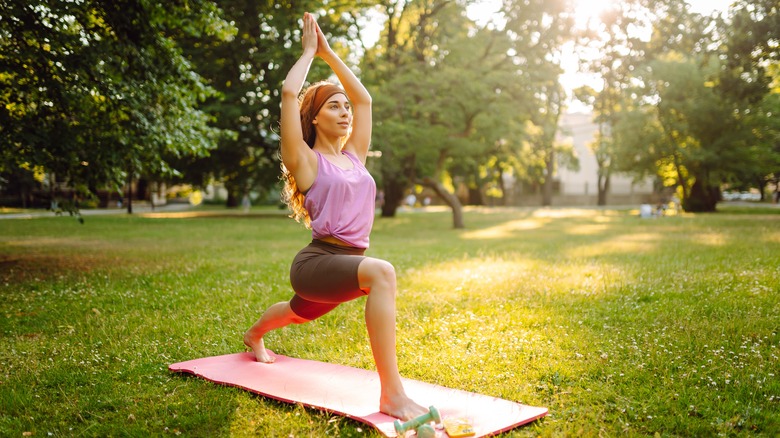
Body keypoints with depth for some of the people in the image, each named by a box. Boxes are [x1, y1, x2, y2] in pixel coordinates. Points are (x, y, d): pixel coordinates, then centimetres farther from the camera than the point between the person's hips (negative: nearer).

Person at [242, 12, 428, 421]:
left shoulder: (354, 157, 11)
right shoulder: (307, 161, -6)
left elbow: (364, 98, 14)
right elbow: (289, 93, -15)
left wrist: (329, 53, 17)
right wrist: (309, 51, 0)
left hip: (347, 263, 8)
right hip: (316, 262, -8)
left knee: (299, 313, 35)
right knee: (381, 272, -37)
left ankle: (255, 335, 70)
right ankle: (392, 394, -36)